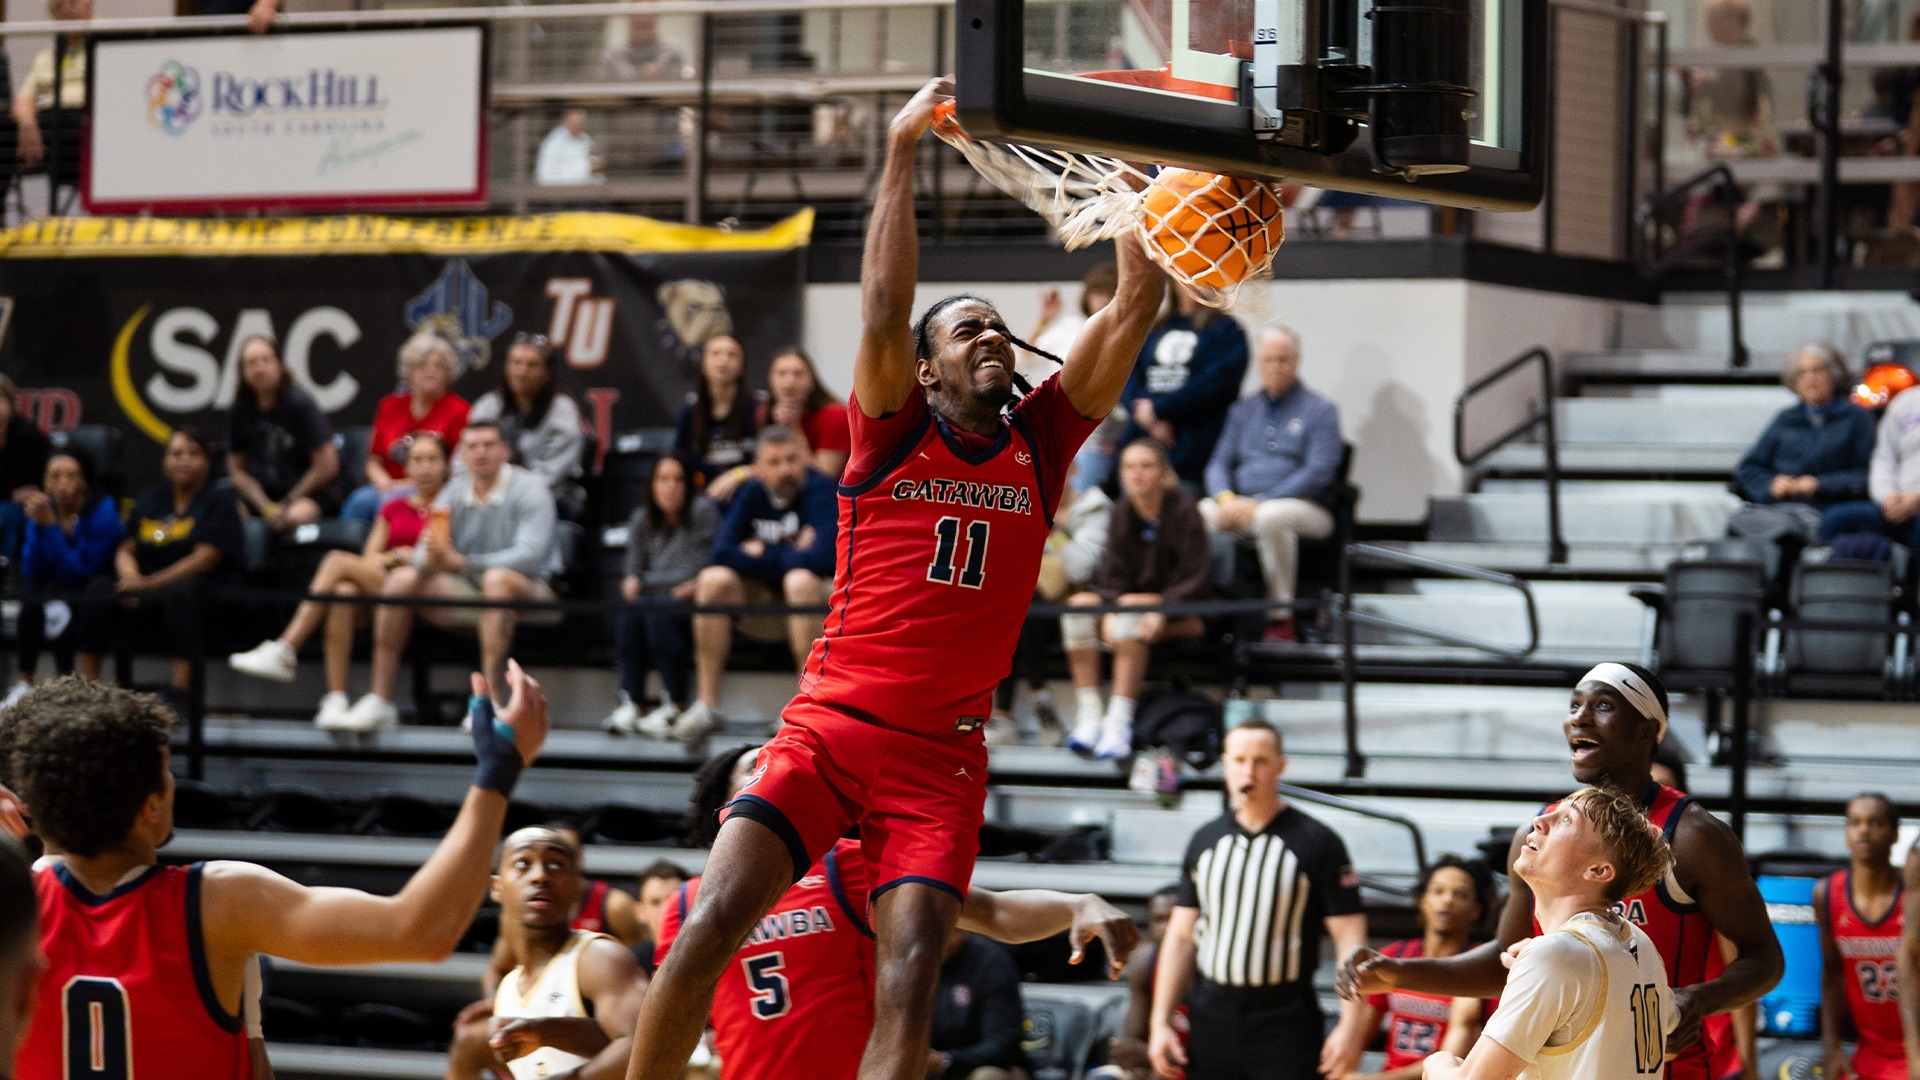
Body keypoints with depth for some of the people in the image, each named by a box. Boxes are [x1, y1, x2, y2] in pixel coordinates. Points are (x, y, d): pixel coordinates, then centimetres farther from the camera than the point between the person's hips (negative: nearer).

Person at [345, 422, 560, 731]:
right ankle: (379, 702, -13)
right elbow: (423, 553, 3)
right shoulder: (454, 492, 7)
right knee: (400, 579, -12)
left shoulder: (528, 489, -9)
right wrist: (429, 559, -24)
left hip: (527, 592, -5)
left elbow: (529, 554, -23)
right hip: (468, 595, 5)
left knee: (498, 579, -38)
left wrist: (462, 563, -29)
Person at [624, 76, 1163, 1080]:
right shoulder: (892, 431, 5)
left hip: (942, 754, 2)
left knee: (908, 982, -13)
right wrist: (901, 152, -14)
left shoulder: (1039, 442, 12)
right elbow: (883, 308, -12)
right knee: (710, 925, -16)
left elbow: (1135, 304, 7)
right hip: (830, 725, -2)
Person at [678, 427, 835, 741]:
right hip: (761, 610, 4)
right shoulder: (752, 495, 1)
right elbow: (722, 553, -11)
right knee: (714, 580, -20)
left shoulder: (820, 491, -12)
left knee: (801, 580, -36)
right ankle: (707, 705, -19)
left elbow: (822, 557, -28)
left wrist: (763, 554, -12)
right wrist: (788, 555, -17)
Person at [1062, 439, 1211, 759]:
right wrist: (1110, 611, -21)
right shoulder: (1120, 514, 6)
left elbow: (1195, 579, -12)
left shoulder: (1183, 510, -8)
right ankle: (1088, 717, -26)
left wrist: (1161, 609, -28)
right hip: (1128, 600, 5)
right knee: (1078, 605, -23)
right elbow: (1111, 577, 1)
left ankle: (1119, 723, -38)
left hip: (1179, 615, -5)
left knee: (1131, 610, -36)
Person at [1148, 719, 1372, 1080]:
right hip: (1211, 1019, 4)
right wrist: (1161, 1023, 5)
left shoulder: (1318, 843, -3)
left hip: (1285, 1022, -4)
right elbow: (1180, 937, 12)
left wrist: (1351, 1023, -16)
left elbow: (1350, 939, -6)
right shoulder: (1204, 841, 10)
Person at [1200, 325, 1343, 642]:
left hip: (1301, 506, -4)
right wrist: (1226, 497, -11)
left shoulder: (1319, 411, 4)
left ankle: (1281, 616, -30)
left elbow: (1318, 473, -8)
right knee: (1198, 513, -27)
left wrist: (1259, 503, -16)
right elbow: (1220, 462, 14)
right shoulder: (1243, 410, 20)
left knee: (1270, 517, -40)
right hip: (1242, 504, 4)